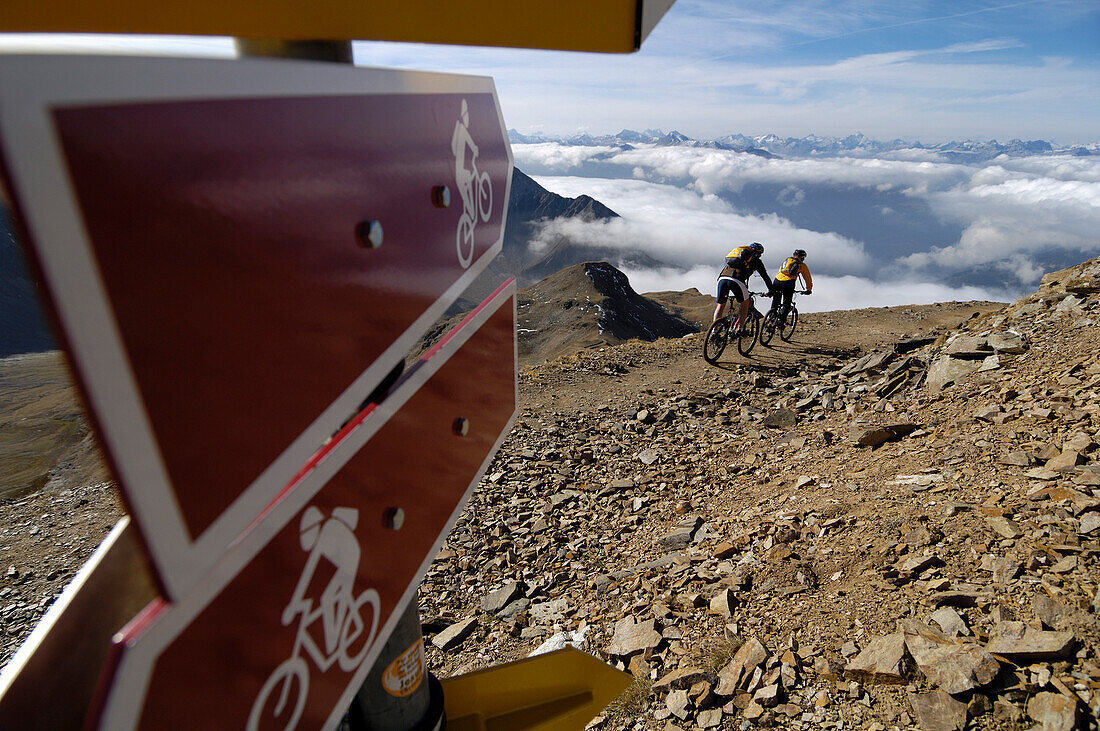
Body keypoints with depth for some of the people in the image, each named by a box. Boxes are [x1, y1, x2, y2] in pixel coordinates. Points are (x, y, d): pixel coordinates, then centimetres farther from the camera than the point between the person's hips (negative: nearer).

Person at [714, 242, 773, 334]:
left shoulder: (739, 251, 36)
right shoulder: (756, 260, 20)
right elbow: (765, 276, 25)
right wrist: (770, 291, 39)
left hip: (722, 278, 4)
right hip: (736, 280, -4)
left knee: (721, 305, 16)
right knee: (745, 304, 17)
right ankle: (739, 329, 11)